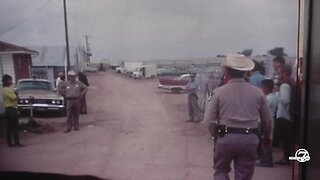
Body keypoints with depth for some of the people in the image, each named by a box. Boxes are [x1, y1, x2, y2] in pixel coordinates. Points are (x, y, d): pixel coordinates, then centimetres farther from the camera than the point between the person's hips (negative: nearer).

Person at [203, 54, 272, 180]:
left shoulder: (219, 92, -6)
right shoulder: (257, 92, 1)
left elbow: (209, 120, -7)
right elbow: (267, 120, 9)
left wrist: (216, 135, 12)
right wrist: (266, 137, 27)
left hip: (225, 137, -1)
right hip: (249, 139, 2)